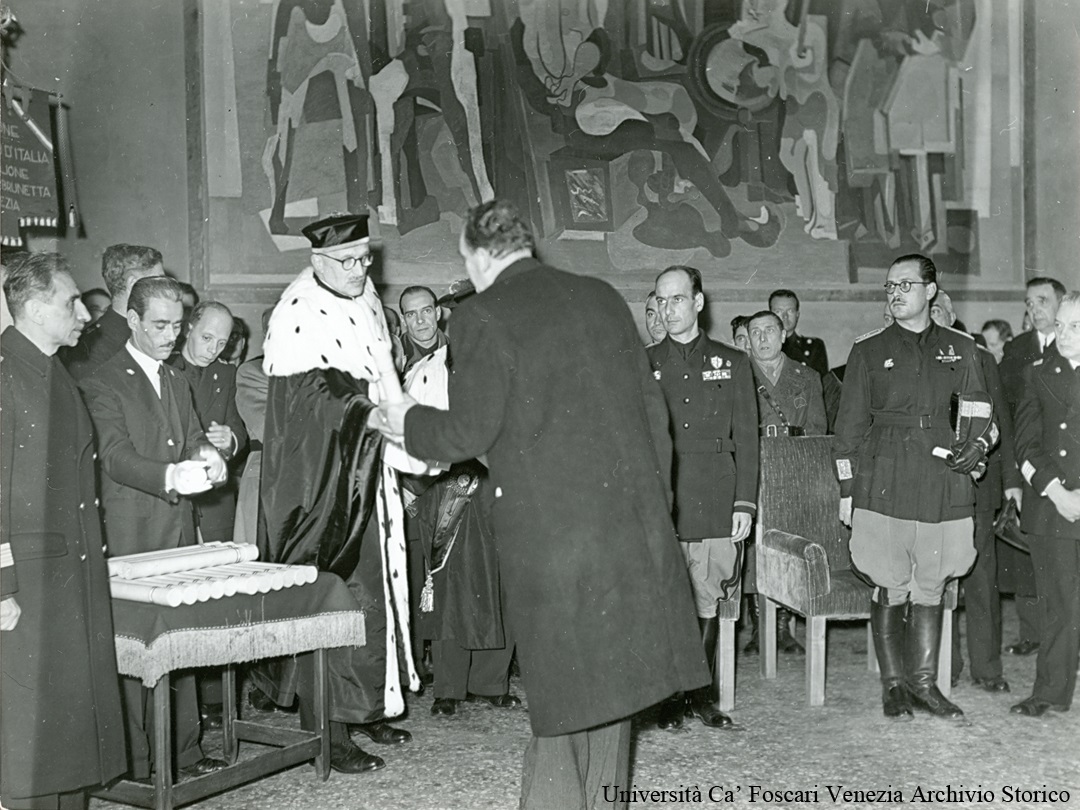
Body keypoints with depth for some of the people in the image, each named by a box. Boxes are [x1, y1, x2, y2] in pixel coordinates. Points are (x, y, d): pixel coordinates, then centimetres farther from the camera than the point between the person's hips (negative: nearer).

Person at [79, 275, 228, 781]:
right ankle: (137, 763, 3)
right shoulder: (104, 383, -5)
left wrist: (206, 457, -9)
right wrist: (171, 476, -32)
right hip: (132, 535, -7)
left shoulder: (177, 382, 19)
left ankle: (184, 750, 18)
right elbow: (115, 456, -16)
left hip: (181, 529, 7)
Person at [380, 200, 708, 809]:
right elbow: (651, 404, 11)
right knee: (609, 671, 16)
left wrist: (409, 422, 10)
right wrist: (654, 501, 18)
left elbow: (468, 433, -9)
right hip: (629, 518, 5)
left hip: (548, 525, -5)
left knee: (564, 685, 4)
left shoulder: (484, 315, -7)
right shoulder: (603, 298, 10)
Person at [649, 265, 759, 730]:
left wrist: (745, 502, 1)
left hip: (715, 502, 1)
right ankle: (666, 700, 7)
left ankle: (703, 695, 14)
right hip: (658, 503, 0)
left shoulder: (732, 362, 12)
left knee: (707, 604, 2)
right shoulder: (643, 365, 11)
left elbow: (745, 438, 9)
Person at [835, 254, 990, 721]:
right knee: (890, 590, 0)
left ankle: (925, 683, 16)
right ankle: (892, 684, 11)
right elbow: (848, 425, 6)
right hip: (884, 486, -2)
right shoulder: (868, 351, 6)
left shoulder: (960, 349, 12)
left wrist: (977, 446, -3)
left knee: (931, 589, 6)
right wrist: (846, 490, 1)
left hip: (945, 487, 2)